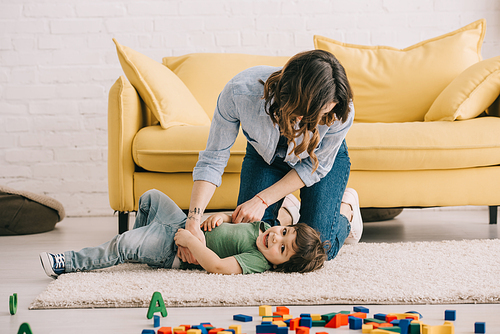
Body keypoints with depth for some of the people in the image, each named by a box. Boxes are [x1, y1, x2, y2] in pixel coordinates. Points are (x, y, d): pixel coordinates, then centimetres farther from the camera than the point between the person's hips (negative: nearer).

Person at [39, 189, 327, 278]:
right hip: (186, 225, 8)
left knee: (124, 246, -23)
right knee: (151, 198, 16)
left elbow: (218, 266, -38)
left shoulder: (259, 262, -29)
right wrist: (220, 217, -6)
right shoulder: (262, 226, -4)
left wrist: (191, 240, -31)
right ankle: (140, 246, 37)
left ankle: (67, 264, -7)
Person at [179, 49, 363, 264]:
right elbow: (213, 159, -30)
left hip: (322, 156, -1)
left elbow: (316, 166, -20)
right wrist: (192, 222, -40)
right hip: (264, 154, 1)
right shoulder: (240, 92, -41)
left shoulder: (339, 111, -39)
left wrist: (262, 200, -25)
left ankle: (347, 206, 21)